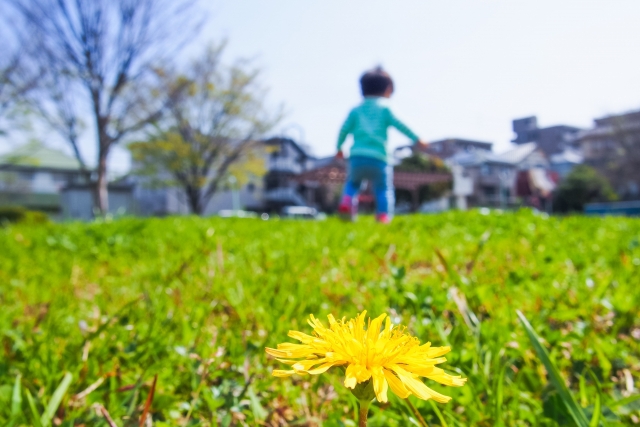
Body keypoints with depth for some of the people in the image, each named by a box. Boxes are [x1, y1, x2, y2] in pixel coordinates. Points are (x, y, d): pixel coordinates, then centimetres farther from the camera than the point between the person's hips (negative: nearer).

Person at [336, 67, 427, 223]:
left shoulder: (356, 110, 15)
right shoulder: (384, 109, 8)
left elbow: (344, 130, 10)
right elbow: (399, 125, 2)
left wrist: (339, 148, 22)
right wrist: (416, 139, 8)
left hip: (357, 157, 2)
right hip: (378, 159, -2)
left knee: (352, 183, 25)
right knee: (384, 189, 11)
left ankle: (346, 203, 1)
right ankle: (384, 214, -7)